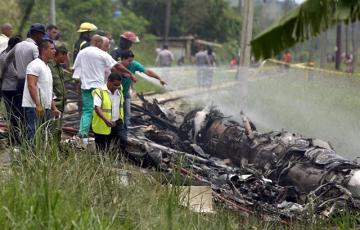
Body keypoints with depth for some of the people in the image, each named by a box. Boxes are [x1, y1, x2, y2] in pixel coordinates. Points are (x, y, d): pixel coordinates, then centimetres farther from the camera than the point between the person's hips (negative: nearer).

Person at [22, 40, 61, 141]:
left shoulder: (47, 67, 21)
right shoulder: (35, 65, -10)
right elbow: (31, 86, -19)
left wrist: (54, 108, 20)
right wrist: (38, 105, -25)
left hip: (45, 108, 10)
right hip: (34, 107, -10)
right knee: (33, 136, -13)